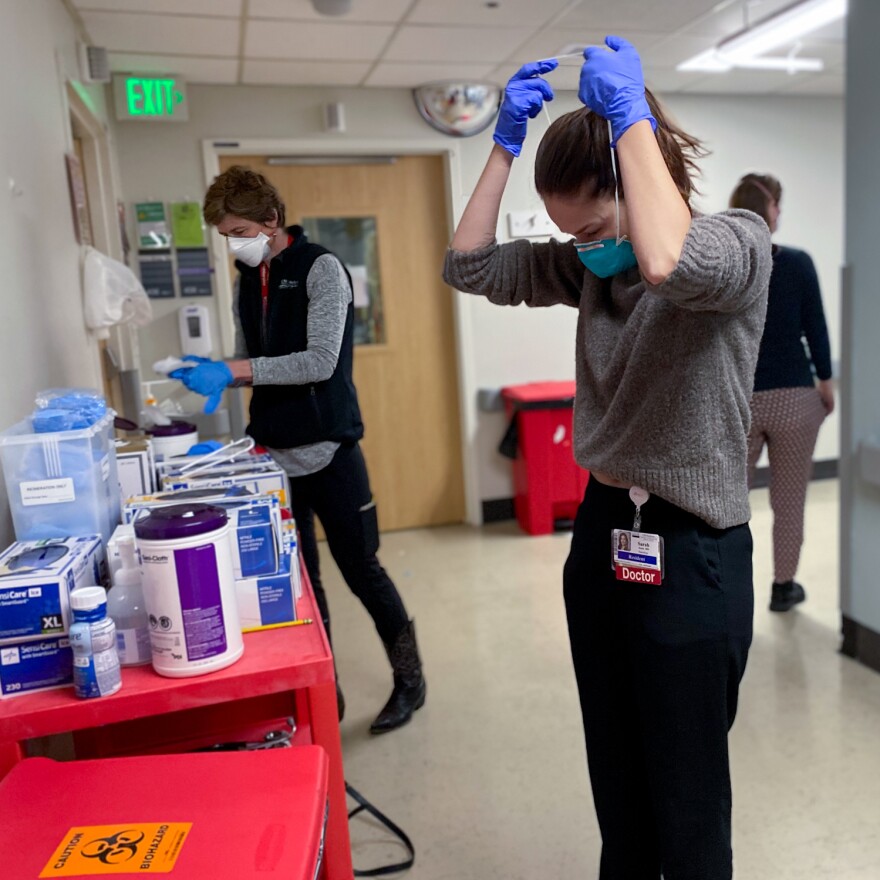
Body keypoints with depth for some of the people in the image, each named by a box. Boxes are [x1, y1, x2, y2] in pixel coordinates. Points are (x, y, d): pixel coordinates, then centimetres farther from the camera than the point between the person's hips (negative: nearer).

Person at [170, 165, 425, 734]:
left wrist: (234, 371, -21)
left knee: (360, 569, 3)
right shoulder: (248, 281, 12)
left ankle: (409, 677, 24)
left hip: (327, 450, -6)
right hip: (274, 451, 6)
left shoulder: (320, 268, -9)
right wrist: (214, 373, -3)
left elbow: (321, 362, -19)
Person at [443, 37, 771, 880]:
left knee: (686, 798, 11)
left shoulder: (739, 240, -12)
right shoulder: (587, 265, 6)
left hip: (690, 553, -6)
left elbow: (666, 265, -35)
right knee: (615, 785, 22)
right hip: (600, 533, 6)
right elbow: (471, 266, 4)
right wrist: (506, 141, -1)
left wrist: (631, 115, -24)